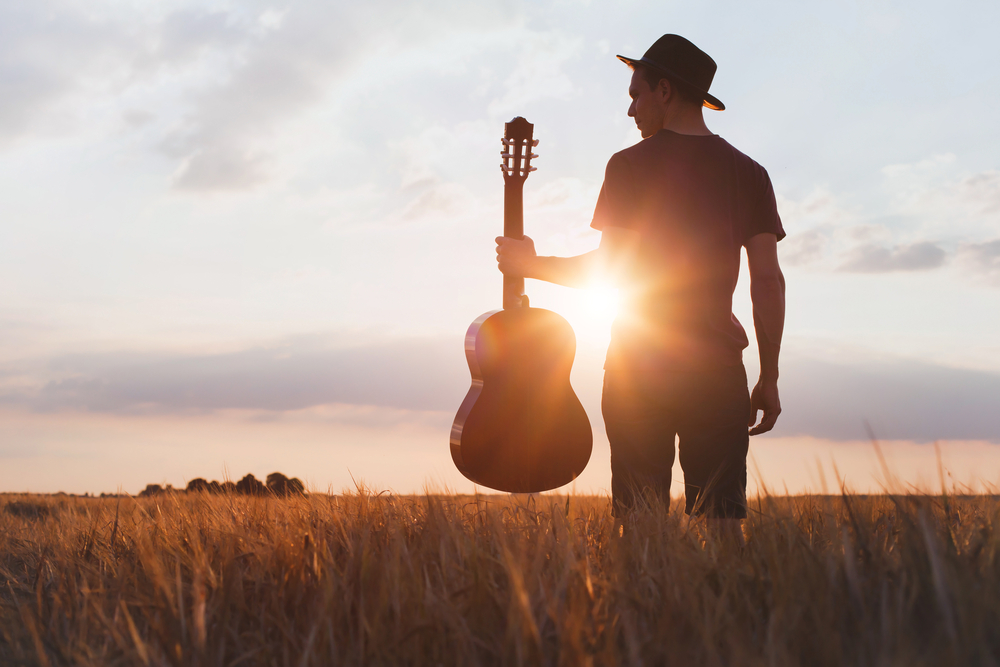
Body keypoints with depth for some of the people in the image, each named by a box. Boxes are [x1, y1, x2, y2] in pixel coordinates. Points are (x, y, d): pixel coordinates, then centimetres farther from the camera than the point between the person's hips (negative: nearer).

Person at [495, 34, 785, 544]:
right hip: (718, 366, 3)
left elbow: (609, 267, -7)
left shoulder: (631, 165, -2)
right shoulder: (748, 173, 9)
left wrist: (529, 264, 9)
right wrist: (770, 377, 9)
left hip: (637, 366, -2)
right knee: (721, 519, 4)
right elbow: (768, 279, 4)